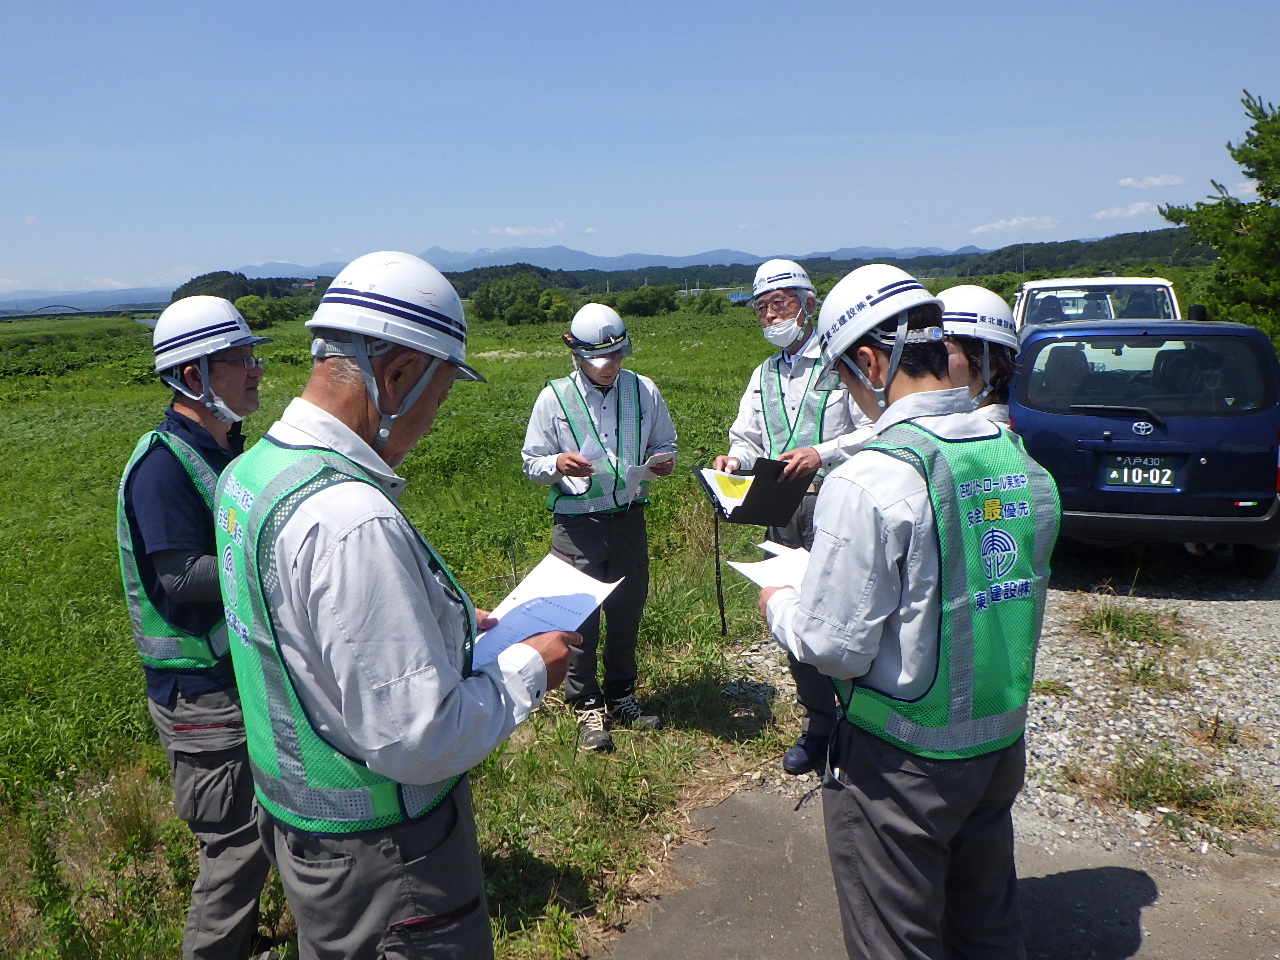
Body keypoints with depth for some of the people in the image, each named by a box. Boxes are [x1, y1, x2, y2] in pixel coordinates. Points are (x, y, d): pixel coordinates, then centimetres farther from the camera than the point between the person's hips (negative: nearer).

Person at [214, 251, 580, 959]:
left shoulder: (249, 472, -2)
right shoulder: (352, 518, -33)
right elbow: (419, 739, -29)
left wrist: (449, 624, 9)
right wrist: (528, 669, -14)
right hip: (379, 855, -9)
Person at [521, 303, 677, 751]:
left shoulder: (643, 391, 4)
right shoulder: (554, 397, -2)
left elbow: (664, 444, 16)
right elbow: (531, 464, 1)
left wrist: (663, 462, -8)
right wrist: (558, 464, -21)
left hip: (629, 518, 3)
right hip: (576, 524, -3)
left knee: (628, 610, 12)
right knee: (580, 616, -1)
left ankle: (622, 695, 32)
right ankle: (587, 706, 17)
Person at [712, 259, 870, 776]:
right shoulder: (764, 375, 19)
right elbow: (748, 440, 19)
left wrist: (822, 453, -21)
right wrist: (734, 459, -3)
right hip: (784, 514, 6)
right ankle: (817, 724, 28)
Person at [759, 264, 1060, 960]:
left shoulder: (869, 480, -25)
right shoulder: (1023, 461, -2)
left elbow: (835, 646, -21)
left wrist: (780, 607, 0)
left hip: (901, 761, -6)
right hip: (1002, 744, 7)